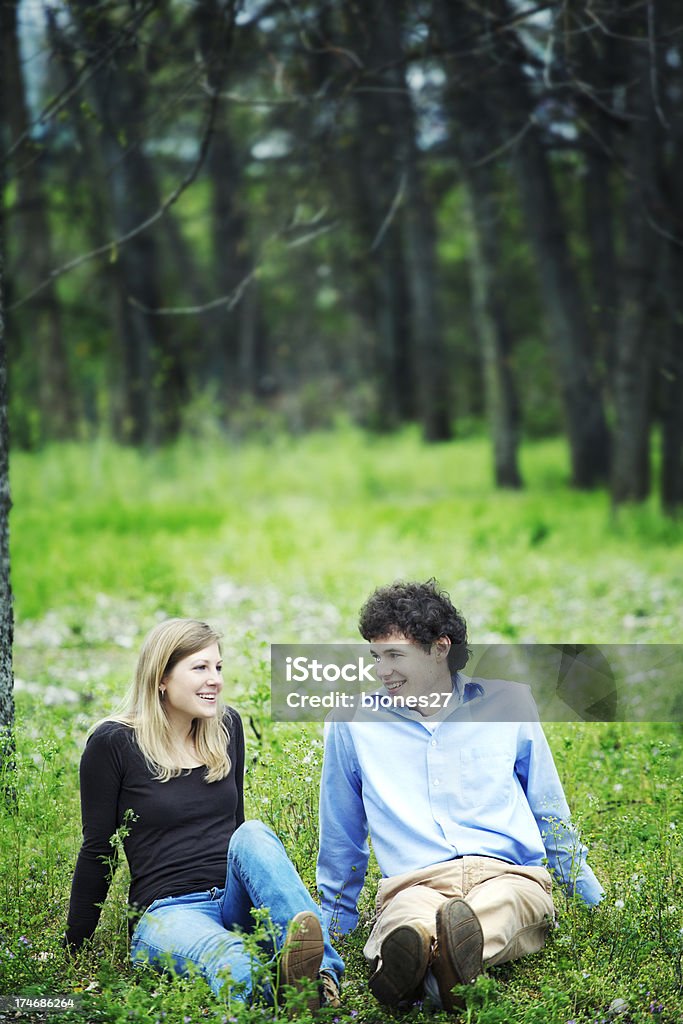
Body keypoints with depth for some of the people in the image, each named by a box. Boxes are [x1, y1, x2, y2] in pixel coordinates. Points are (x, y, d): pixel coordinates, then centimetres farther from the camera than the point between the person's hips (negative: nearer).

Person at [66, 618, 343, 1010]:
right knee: (233, 967, -39)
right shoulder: (114, 743, -1)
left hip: (236, 903, 4)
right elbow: (98, 851, 6)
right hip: (168, 913, -4)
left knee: (253, 833, -31)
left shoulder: (227, 726, 13)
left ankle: (321, 975, -52)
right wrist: (73, 946, 9)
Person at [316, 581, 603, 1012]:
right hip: (414, 885, 0)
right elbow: (341, 840, 26)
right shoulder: (353, 723, 15)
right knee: (405, 914, -40)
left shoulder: (509, 703, 15)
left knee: (505, 904, -40)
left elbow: (551, 817, 24)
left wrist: (599, 907, 26)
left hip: (510, 877, 0)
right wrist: (335, 926, 29)